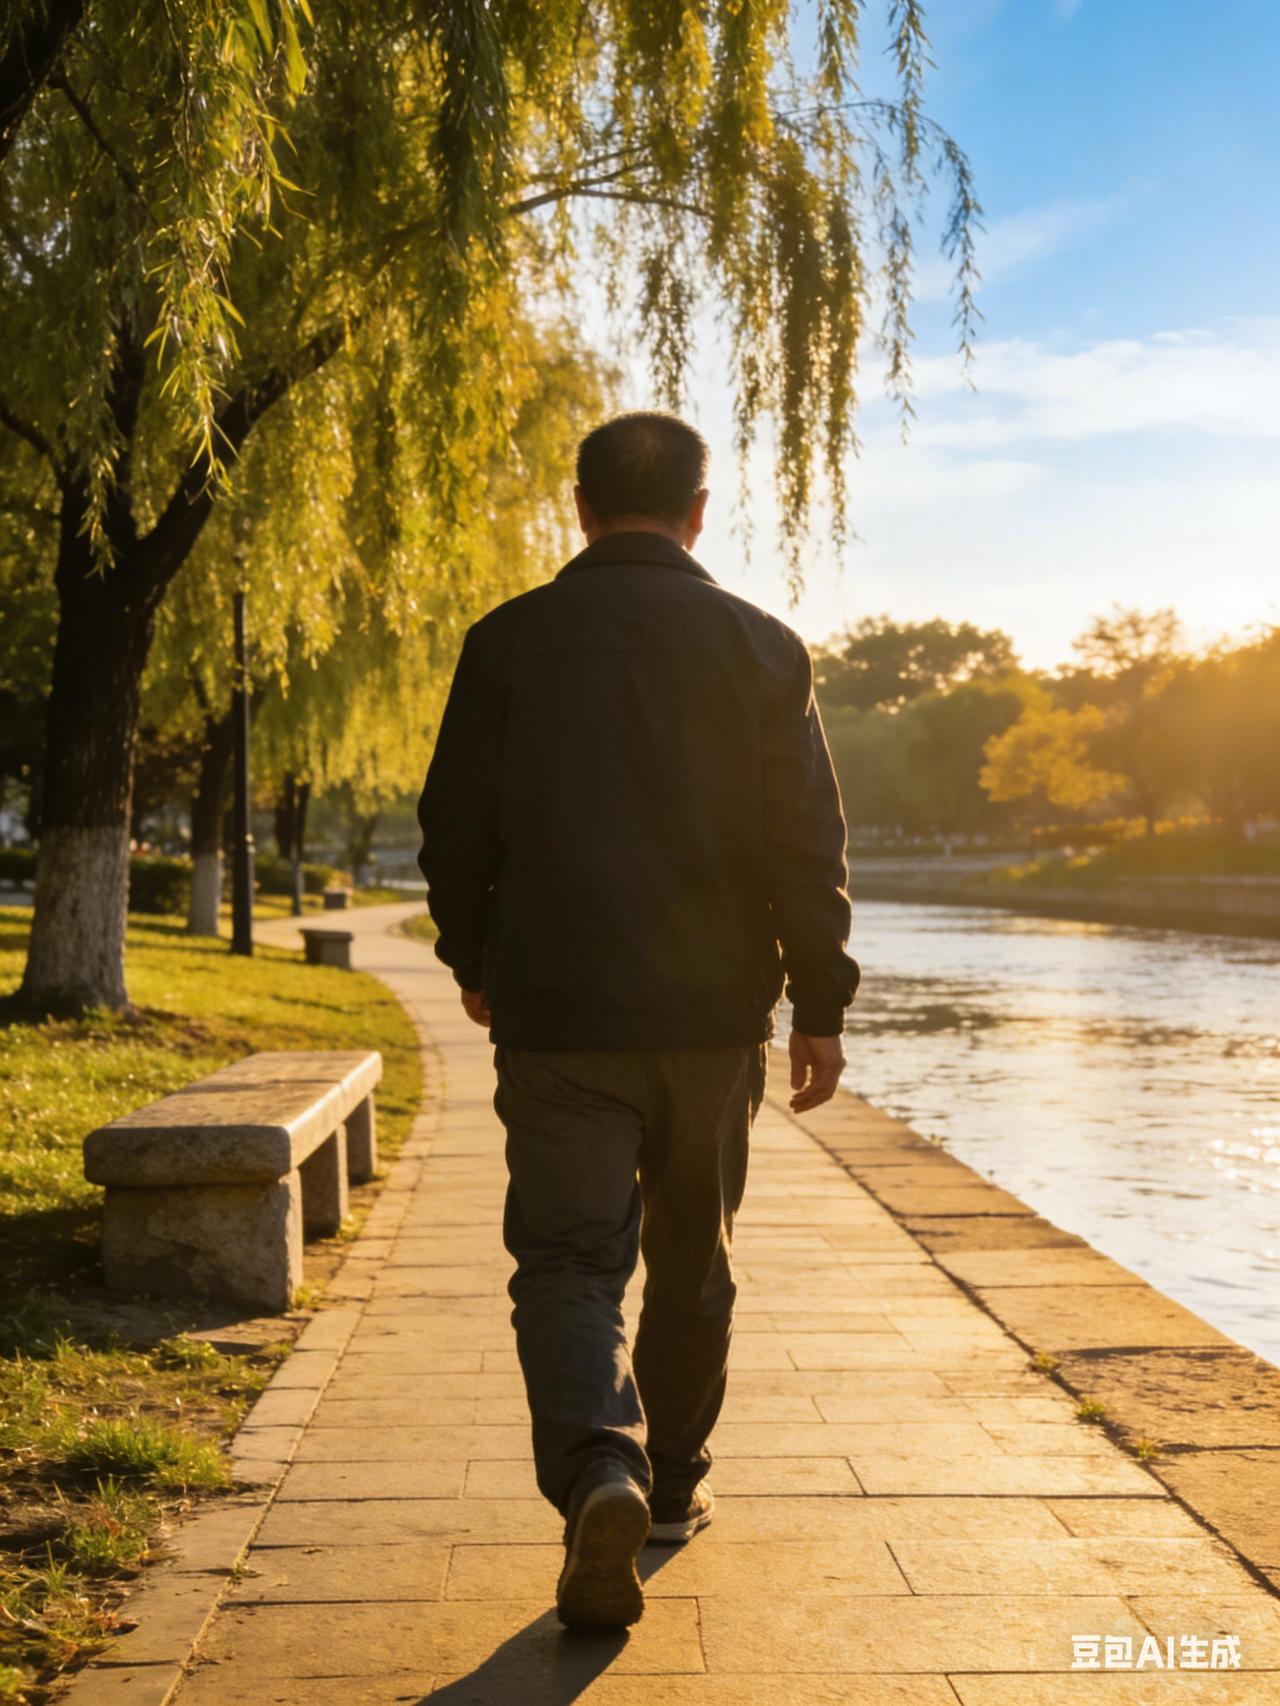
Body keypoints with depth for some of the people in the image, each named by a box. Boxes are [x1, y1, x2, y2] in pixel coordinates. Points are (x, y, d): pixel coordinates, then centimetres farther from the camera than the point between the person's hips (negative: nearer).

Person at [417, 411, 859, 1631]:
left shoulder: (508, 640, -1)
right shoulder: (762, 648, -1)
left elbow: (454, 828, 3)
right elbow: (808, 846, -3)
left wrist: (471, 962, 18)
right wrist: (820, 1004, 3)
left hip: (556, 1015, -1)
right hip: (714, 1015, 1)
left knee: (568, 1260, 2)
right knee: (691, 1261, 17)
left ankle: (600, 1475, -20)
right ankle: (673, 1486, 30)